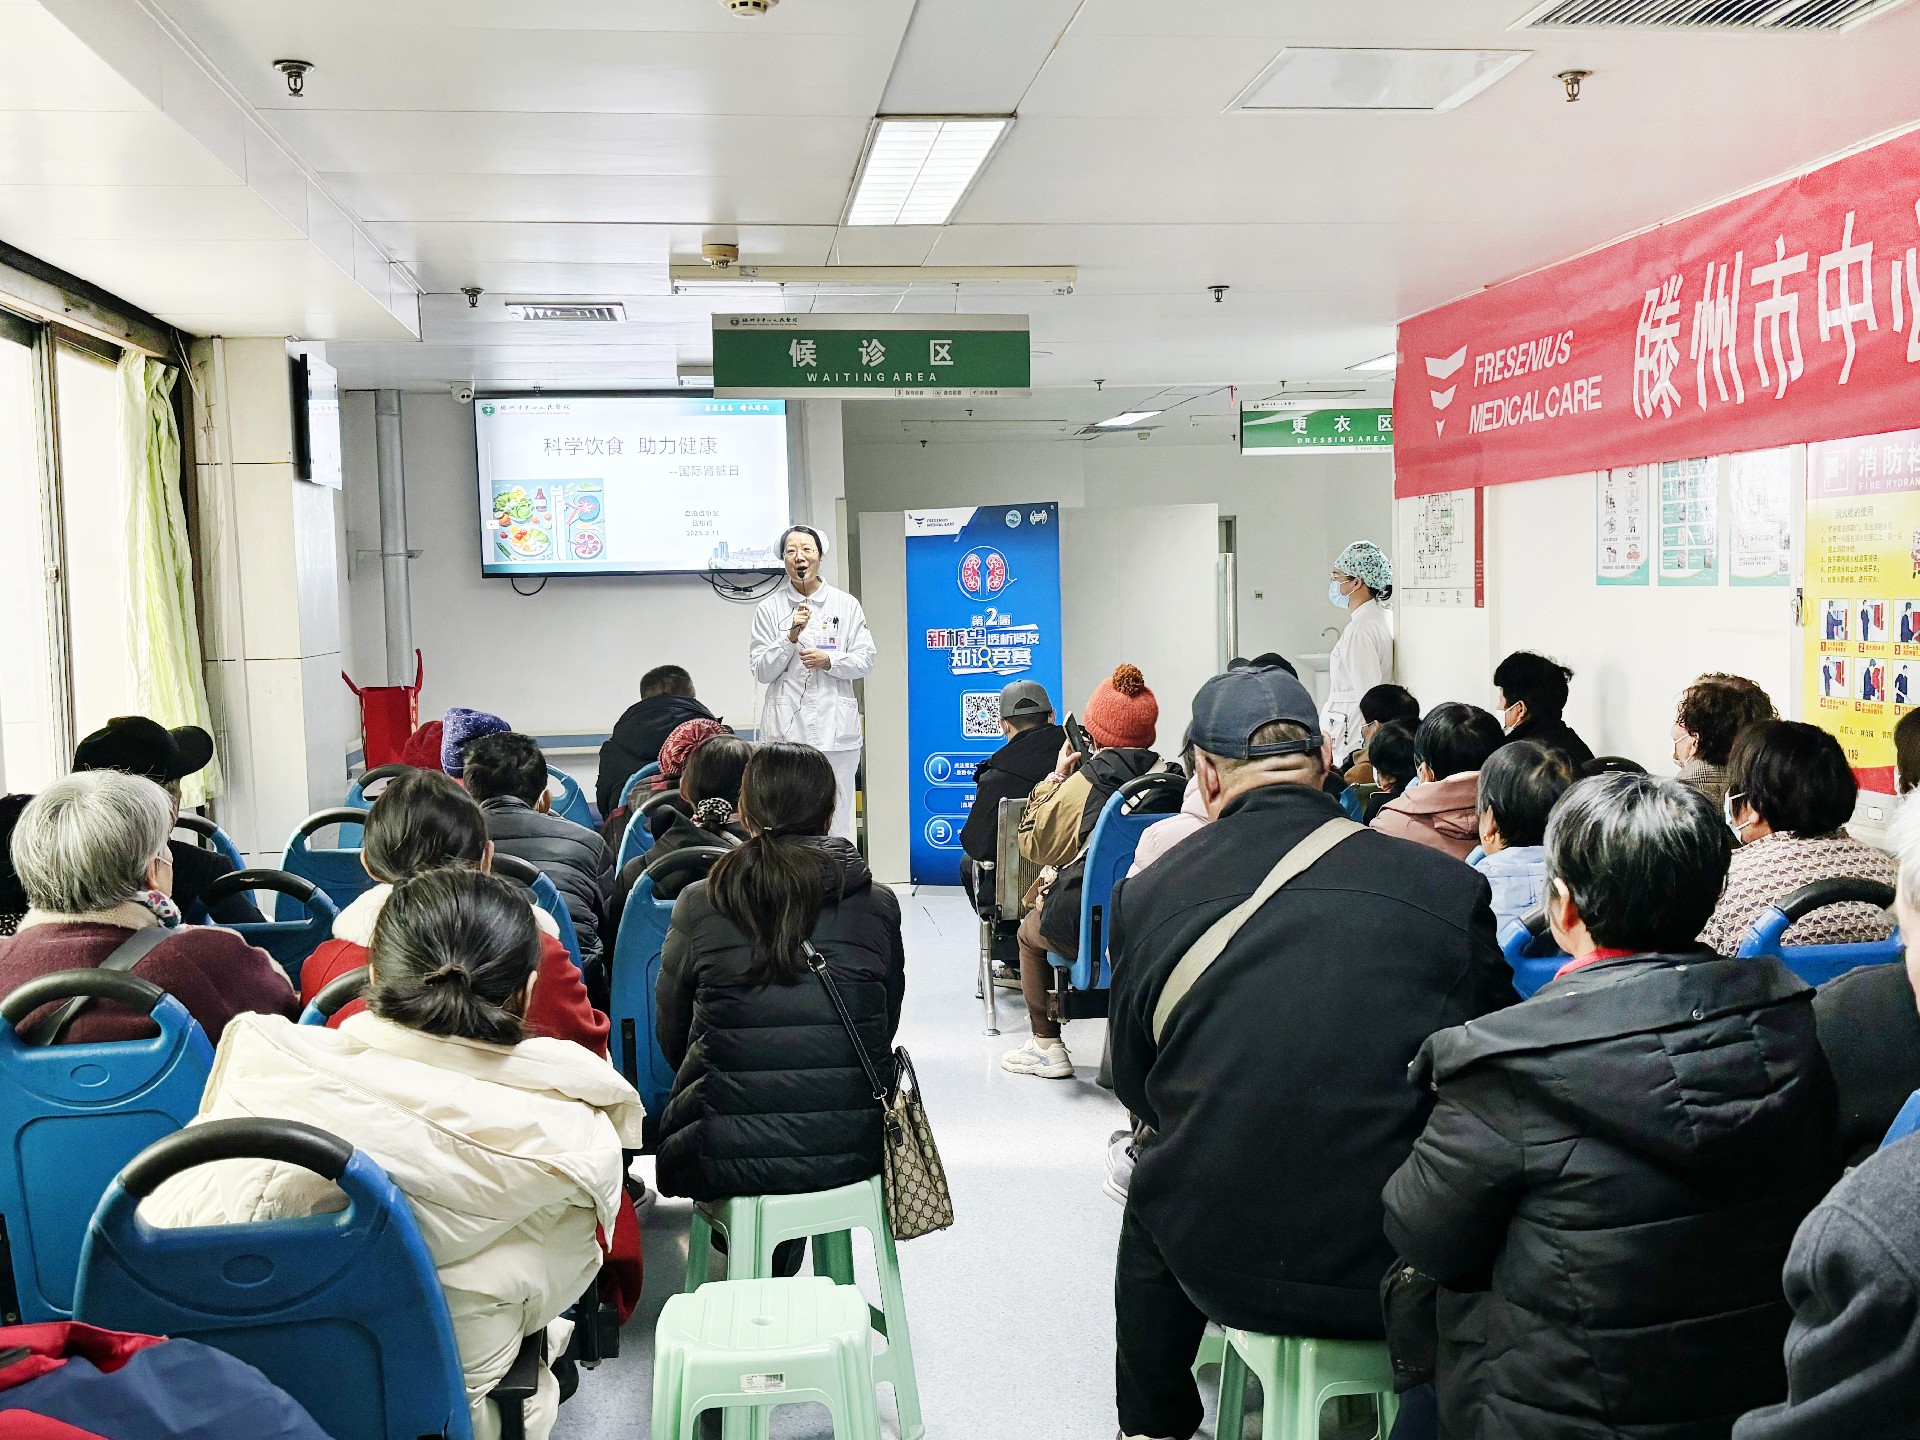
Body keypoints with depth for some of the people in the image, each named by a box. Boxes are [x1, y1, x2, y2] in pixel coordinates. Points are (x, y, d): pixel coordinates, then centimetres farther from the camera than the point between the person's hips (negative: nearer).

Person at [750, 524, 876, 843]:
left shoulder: (846, 605, 9)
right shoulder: (769, 608, 7)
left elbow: (864, 661, 7)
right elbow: (761, 672, 4)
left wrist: (829, 660, -11)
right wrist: (792, 636, -9)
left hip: (835, 724, 1)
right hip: (786, 726, 0)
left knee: (836, 818, 0)